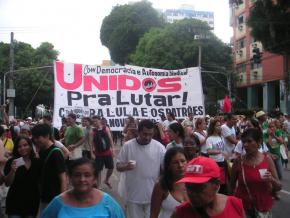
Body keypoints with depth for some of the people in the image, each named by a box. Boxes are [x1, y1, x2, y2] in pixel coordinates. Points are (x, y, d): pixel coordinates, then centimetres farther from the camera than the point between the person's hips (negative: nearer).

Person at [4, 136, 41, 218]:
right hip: (15, 204, -2)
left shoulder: (37, 162, 1)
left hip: (32, 204, 3)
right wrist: (12, 171, -25)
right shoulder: (12, 162, -6)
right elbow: (7, 183, -10)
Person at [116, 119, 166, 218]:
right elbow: (118, 166, -2)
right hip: (133, 195, 0)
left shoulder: (159, 147, -7)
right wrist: (126, 166, -24)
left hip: (153, 195, 0)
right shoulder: (127, 146, -8)